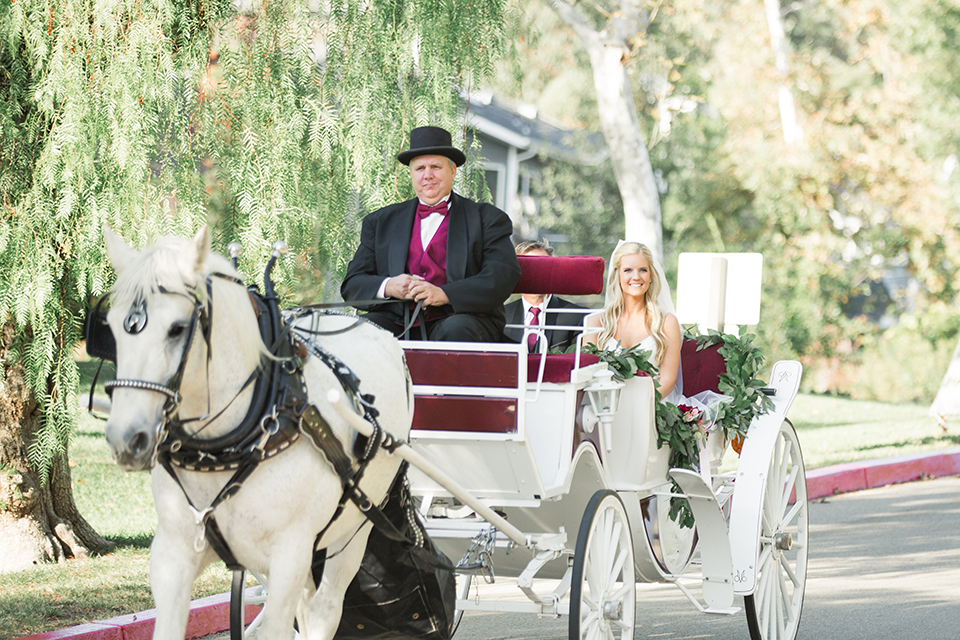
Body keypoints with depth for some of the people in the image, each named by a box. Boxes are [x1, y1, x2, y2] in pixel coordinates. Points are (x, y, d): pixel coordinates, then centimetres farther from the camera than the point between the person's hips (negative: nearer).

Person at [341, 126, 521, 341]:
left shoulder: (487, 218, 13)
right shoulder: (381, 222, 22)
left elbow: (504, 277, -3)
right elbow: (352, 284, 14)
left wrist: (444, 294, -17)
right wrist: (388, 287, -10)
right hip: (398, 321, 2)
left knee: (455, 330, -37)